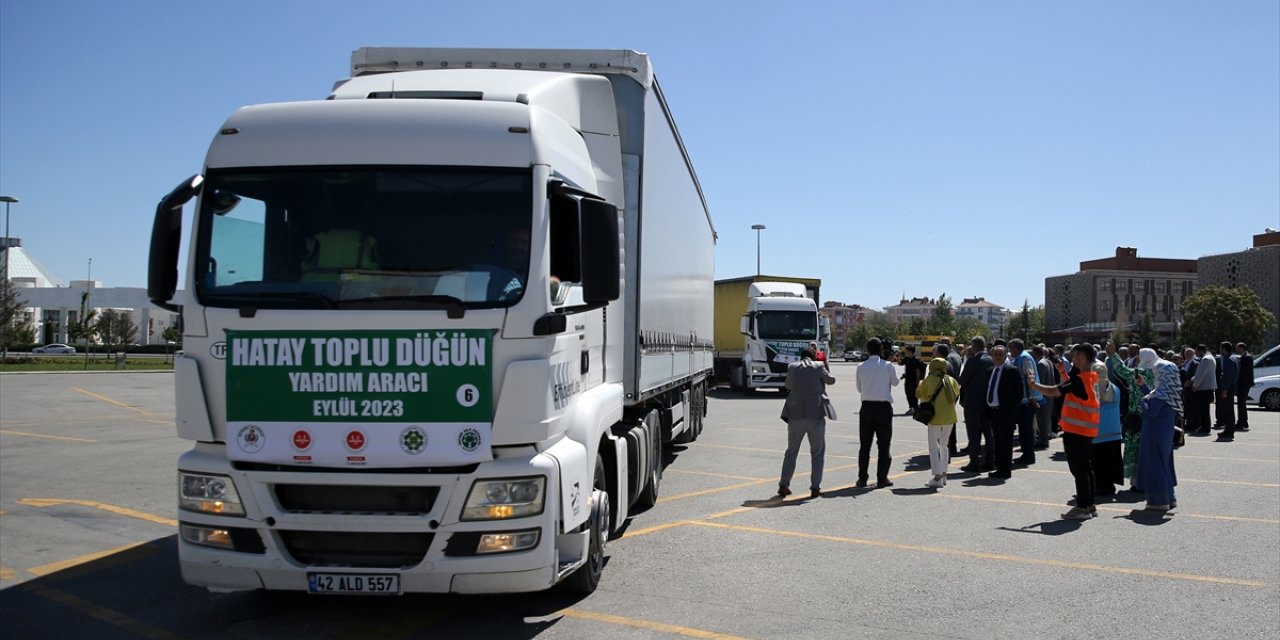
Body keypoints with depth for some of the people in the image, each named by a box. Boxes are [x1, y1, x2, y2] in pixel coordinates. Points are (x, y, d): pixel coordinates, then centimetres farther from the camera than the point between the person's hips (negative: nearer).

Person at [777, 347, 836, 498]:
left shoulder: (792, 367, 4)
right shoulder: (818, 366, -3)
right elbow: (831, 380, 13)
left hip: (795, 416, 2)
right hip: (816, 415, -2)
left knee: (791, 452, 14)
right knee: (818, 453, 9)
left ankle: (783, 485, 12)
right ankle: (815, 487, 4)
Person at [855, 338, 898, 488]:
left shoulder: (861, 367, -3)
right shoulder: (888, 366, -7)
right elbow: (895, 382, 11)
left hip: (867, 407, 2)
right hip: (884, 408, -1)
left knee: (864, 445, 9)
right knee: (883, 445, 6)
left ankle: (862, 479, 10)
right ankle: (882, 479, 7)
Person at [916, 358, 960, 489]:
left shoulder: (929, 380, -8)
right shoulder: (951, 380, 4)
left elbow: (918, 393, 1)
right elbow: (957, 392, 21)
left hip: (935, 418, -4)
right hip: (949, 418, 4)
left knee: (934, 448, 1)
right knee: (944, 445, 20)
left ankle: (937, 478, -9)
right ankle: (943, 475, 22)